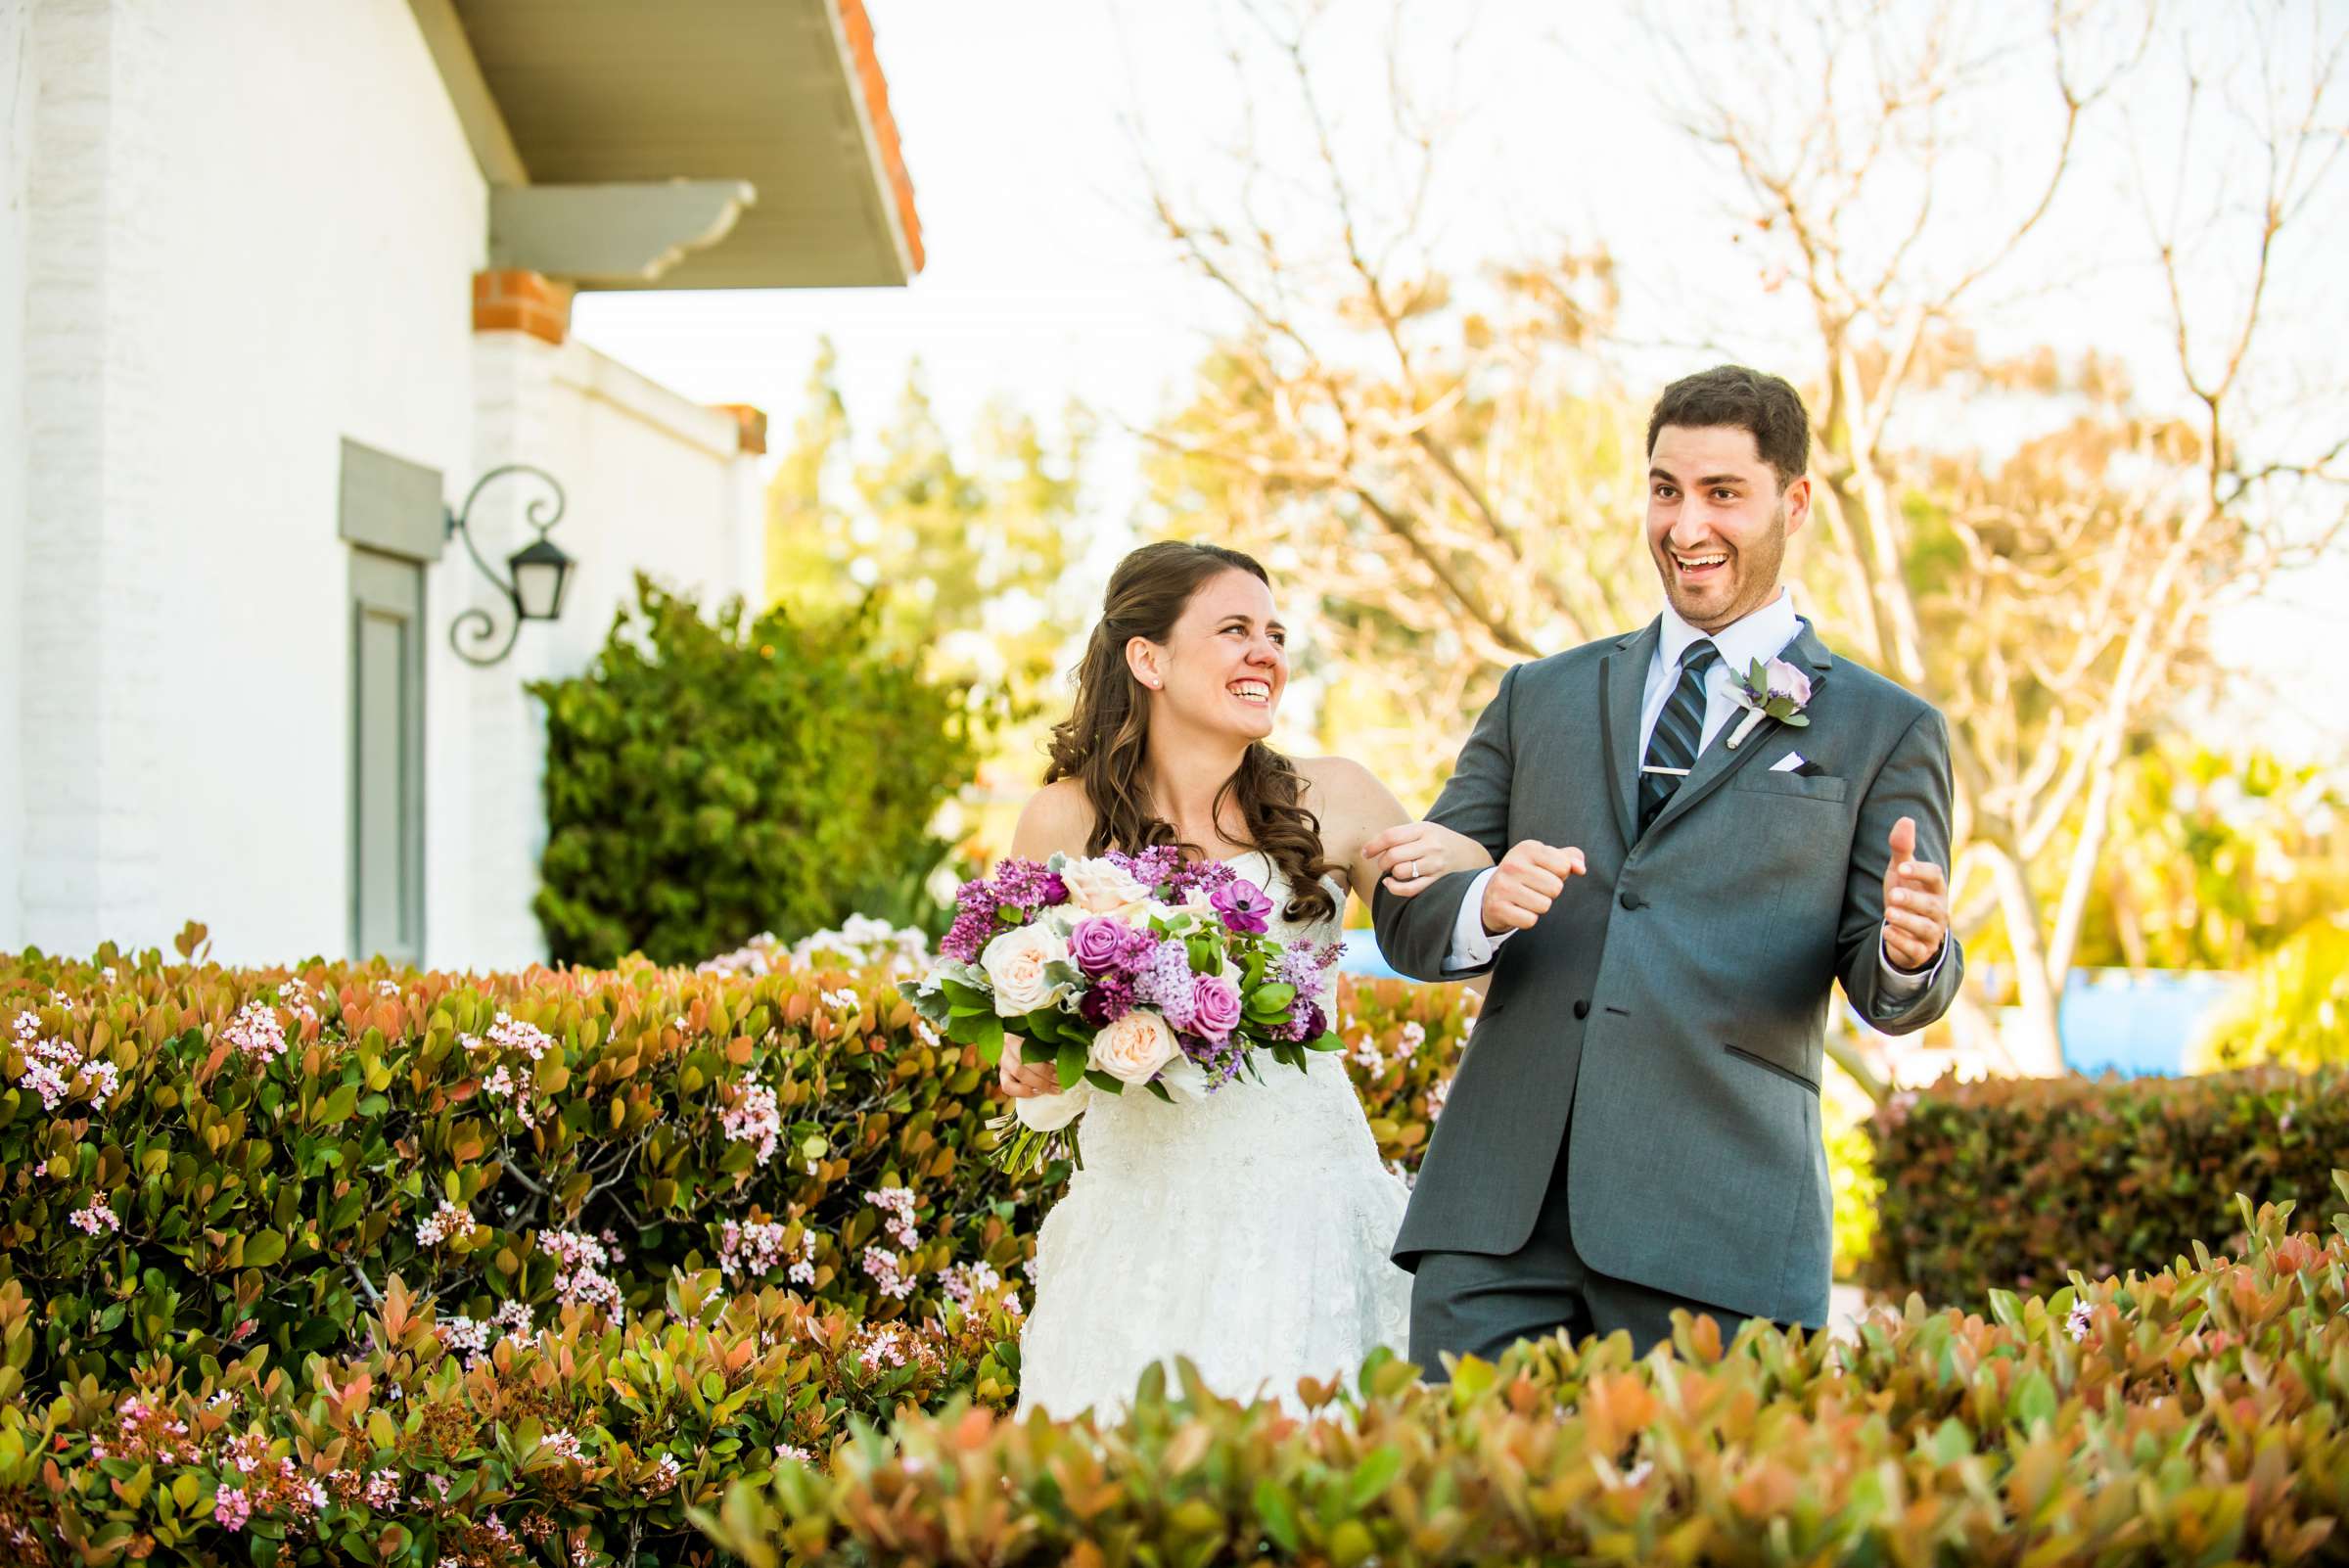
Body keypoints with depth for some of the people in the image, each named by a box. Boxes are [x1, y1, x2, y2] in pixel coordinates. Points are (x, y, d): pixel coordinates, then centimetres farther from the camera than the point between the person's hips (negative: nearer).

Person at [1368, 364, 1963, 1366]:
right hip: (1499, 1206, 2)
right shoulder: (1541, 699, 18)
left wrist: (1911, 951, -18)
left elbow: (1892, 998, 6)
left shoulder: (1884, 731, 10)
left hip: (1713, 1226, -2)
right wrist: (1486, 905, -9)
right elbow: (1404, 919, 14)